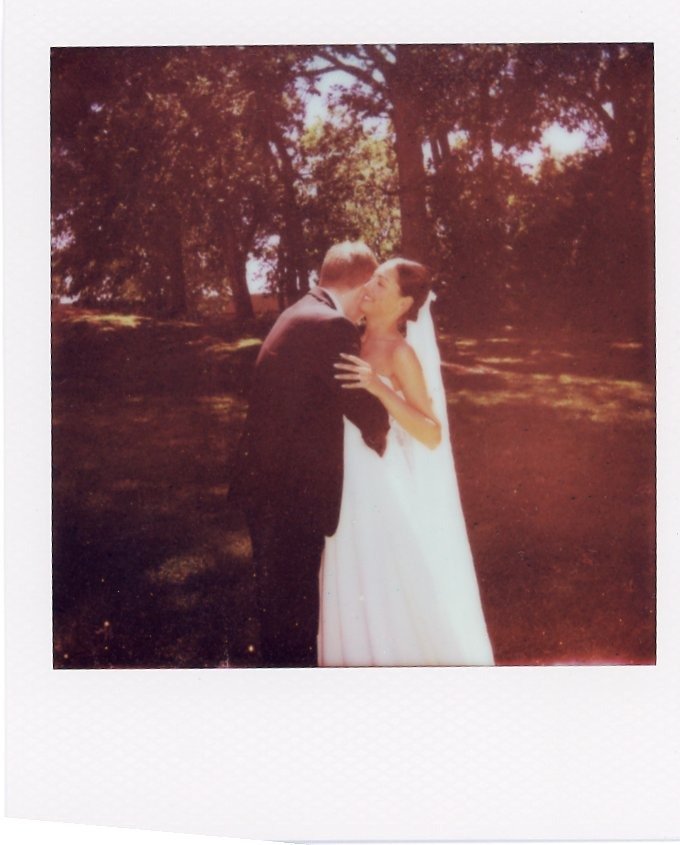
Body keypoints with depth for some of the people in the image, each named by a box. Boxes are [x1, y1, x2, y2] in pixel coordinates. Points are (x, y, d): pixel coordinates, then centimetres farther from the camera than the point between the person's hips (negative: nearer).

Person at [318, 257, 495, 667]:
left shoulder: (401, 353, -15)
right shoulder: (357, 341, 5)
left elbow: (432, 436, -21)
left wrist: (380, 388, -29)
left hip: (386, 488, -7)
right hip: (352, 484, 7)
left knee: (394, 591, 7)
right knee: (356, 589, 19)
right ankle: (365, 654, 37)